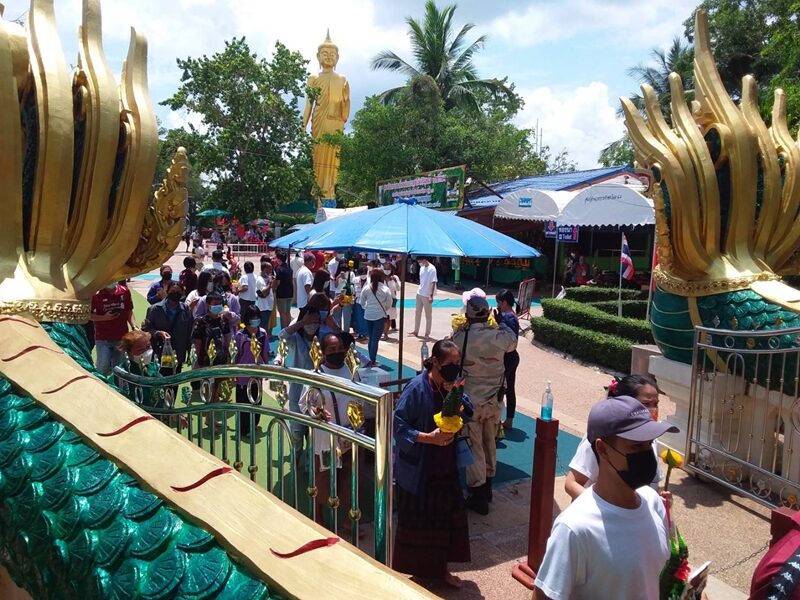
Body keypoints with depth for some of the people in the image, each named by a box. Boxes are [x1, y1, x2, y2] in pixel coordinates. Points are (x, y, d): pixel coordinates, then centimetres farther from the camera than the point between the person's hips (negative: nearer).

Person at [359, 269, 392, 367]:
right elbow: (389, 305, 0)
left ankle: (371, 359, 23)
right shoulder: (386, 289, -8)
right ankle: (373, 361, 0)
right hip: (380, 316, -3)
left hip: (368, 316, 3)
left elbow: (362, 303, 6)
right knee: (375, 339, -1)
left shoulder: (366, 288, -3)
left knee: (371, 339, 14)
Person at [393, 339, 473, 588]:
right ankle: (408, 573, 31)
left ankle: (440, 567, 38)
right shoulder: (417, 388, -21)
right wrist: (429, 438, -25)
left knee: (446, 518, 17)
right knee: (416, 523, 9)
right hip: (418, 470, -6)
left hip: (446, 469, 6)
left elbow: (468, 413, -1)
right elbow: (398, 425, -20)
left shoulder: (452, 385, 0)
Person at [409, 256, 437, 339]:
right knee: (417, 313, 13)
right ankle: (416, 331, 22)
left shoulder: (432, 269, -15)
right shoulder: (422, 268, 7)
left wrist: (431, 295, -21)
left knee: (428, 315, 4)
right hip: (419, 294, 7)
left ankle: (427, 333, 12)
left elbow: (433, 283, -18)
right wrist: (420, 289, 14)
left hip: (427, 295, -7)